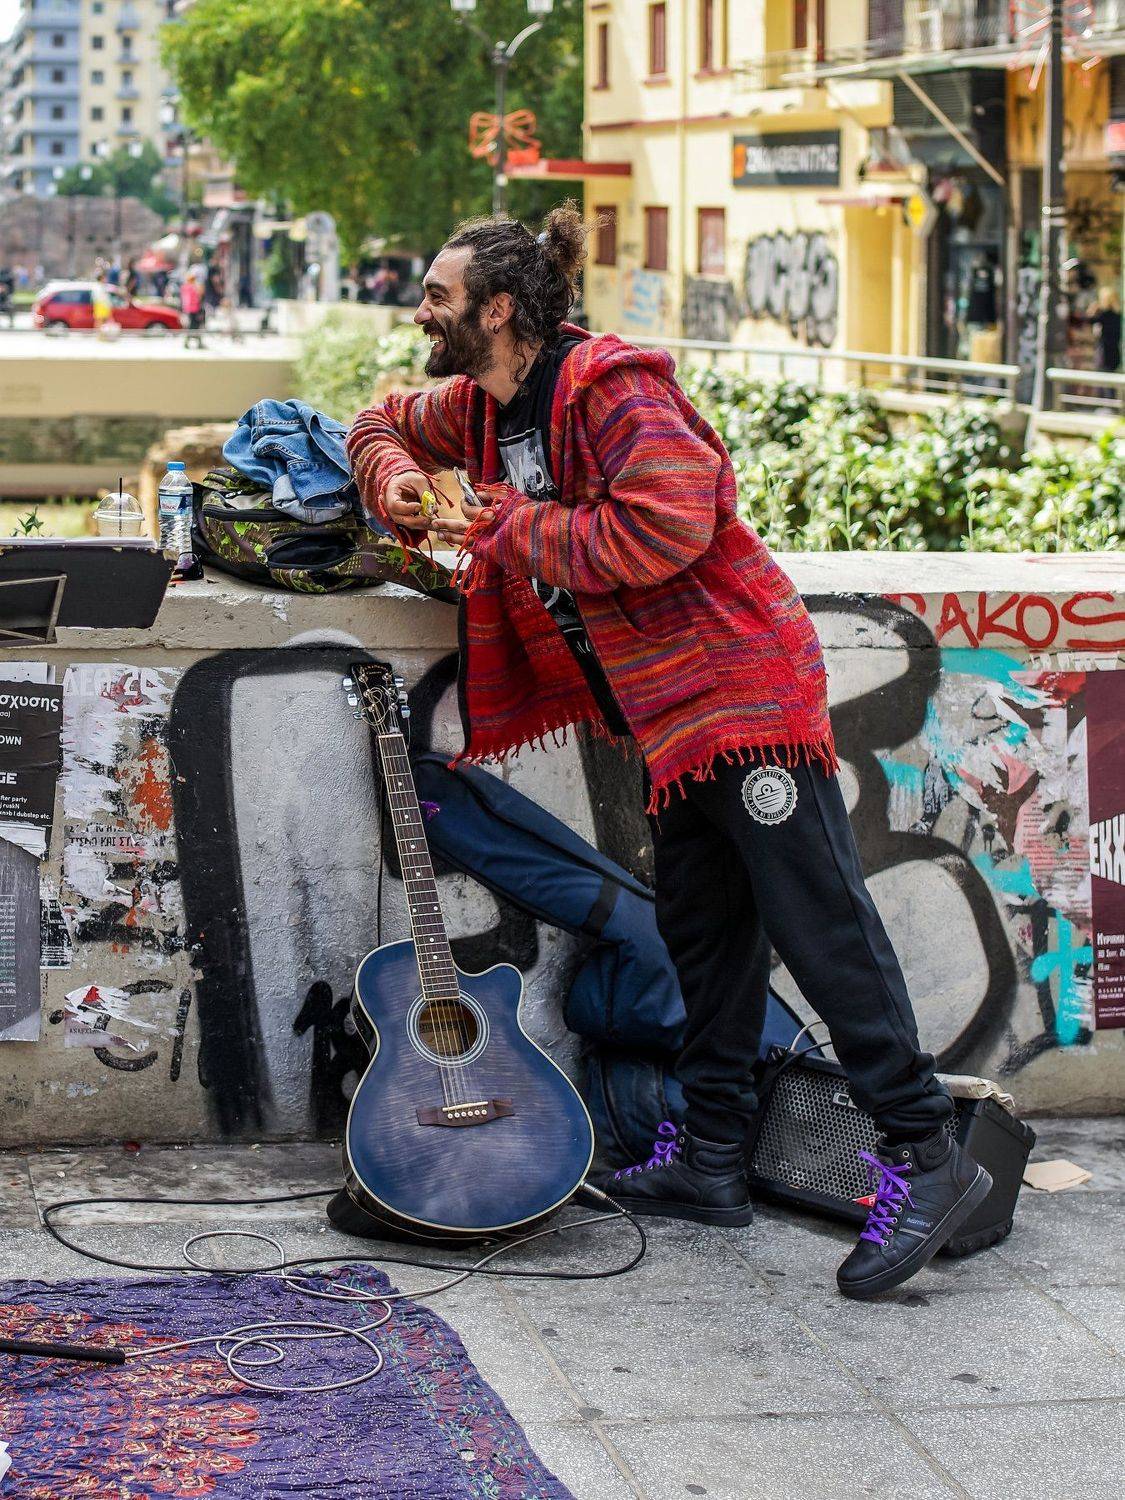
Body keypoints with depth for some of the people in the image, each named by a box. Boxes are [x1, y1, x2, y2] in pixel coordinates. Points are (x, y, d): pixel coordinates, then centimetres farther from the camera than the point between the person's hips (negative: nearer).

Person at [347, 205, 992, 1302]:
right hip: (666, 714, 10)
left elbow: (665, 525, -27)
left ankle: (923, 1156, -10)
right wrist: (396, 481, 8)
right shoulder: (480, 407, 14)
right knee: (702, 929, 13)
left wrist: (510, 528, -16)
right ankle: (710, 1161, 20)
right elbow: (388, 423, 32)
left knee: (817, 919, -11)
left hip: (737, 687, -10)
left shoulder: (610, 386, -15)